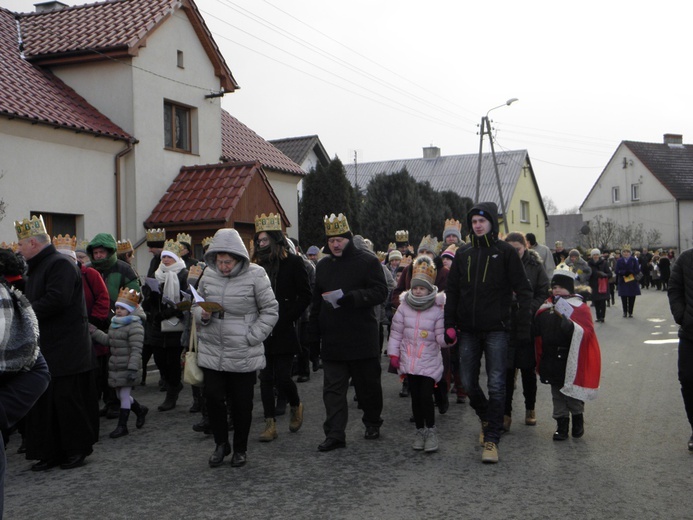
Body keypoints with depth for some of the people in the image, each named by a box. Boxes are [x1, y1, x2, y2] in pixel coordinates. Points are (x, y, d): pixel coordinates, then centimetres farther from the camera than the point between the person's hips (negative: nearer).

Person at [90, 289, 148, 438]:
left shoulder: (135, 326, -16)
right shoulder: (114, 324, 13)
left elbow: (136, 350, -20)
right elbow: (107, 340, 16)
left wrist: (133, 368, -25)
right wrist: (93, 331, 7)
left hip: (127, 368, -8)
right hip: (115, 367, 9)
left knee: (124, 395, -1)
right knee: (120, 394, 16)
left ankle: (122, 426, 8)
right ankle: (140, 410, 39)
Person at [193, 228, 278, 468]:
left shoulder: (255, 275, -10)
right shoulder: (209, 275, 3)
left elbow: (270, 310, -5)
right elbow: (197, 304, 15)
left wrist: (252, 337, -11)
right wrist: (202, 314, -9)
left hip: (244, 355, -3)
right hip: (212, 352, 3)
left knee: (242, 403, 7)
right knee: (213, 398, 3)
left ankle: (240, 448, 26)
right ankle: (221, 444, 25)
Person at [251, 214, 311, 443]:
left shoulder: (293, 262, -3)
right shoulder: (258, 264, 11)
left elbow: (305, 296, -5)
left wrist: (287, 319, -12)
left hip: (284, 331, -4)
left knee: (282, 378, -6)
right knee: (266, 378, 5)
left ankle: (296, 405, 25)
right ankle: (270, 424, 12)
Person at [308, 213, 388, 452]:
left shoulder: (367, 261, -5)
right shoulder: (323, 265, 13)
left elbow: (380, 292, -13)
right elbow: (316, 302, 17)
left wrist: (350, 297, -25)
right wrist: (314, 333, 12)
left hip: (362, 338, -4)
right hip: (332, 340, 4)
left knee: (368, 384, 10)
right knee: (333, 388, 1)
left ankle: (372, 423, 31)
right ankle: (335, 434, 5)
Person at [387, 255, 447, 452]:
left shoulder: (437, 310, -6)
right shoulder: (404, 307, 1)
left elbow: (440, 338, -5)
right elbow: (396, 331, 8)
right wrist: (394, 352, 5)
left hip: (429, 361, -3)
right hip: (409, 360, 3)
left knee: (426, 396, -10)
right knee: (415, 396, 10)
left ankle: (431, 430, 8)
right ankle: (420, 430, 24)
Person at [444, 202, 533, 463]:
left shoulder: (505, 252, -3)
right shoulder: (463, 253, 9)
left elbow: (523, 290, -4)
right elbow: (452, 291, 12)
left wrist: (523, 327, -10)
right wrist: (450, 325, 5)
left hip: (496, 329, -4)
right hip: (468, 330, 4)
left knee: (496, 385, -4)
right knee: (468, 383, 9)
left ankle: (492, 439, 3)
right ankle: (487, 418, 35)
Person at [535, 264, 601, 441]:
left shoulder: (580, 307, -6)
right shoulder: (546, 307, 8)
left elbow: (586, 333, -19)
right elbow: (538, 333, 13)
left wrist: (567, 321, -31)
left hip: (572, 359, -4)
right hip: (552, 359, 4)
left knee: (572, 393, 5)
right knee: (557, 394, 10)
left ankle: (578, 419, 27)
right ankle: (561, 424, 19)